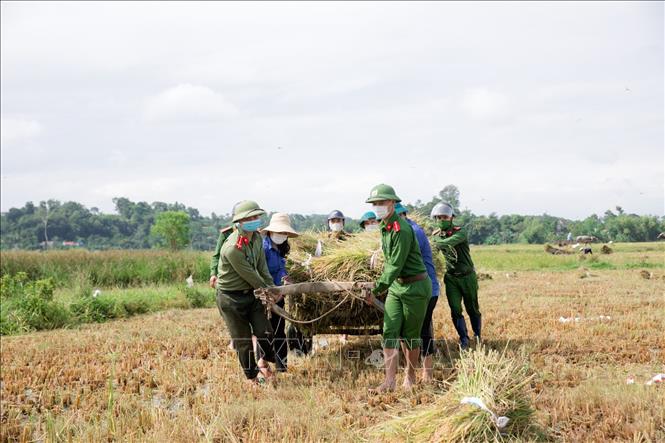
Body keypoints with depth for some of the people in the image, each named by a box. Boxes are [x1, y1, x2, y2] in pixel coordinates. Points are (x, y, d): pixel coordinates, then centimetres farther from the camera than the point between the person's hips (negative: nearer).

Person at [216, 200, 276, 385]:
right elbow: (251, 276, -19)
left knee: (265, 332, 0)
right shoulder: (232, 248, -28)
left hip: (251, 293, 7)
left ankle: (263, 361, 29)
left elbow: (262, 268, 4)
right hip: (231, 298, -7)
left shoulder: (256, 238, -2)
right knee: (243, 341, 2)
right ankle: (252, 378, 18)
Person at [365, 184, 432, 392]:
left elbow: (396, 265, -23)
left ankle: (410, 376, 22)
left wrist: (377, 289, -21)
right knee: (390, 332, -2)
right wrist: (383, 284, 16)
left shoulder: (402, 230, -22)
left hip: (415, 287, -8)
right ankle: (389, 381, -5)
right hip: (396, 285, 8)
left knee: (410, 334, 4)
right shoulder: (385, 227, 7)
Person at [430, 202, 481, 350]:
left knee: (472, 309, 9)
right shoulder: (437, 235, 1)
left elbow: (446, 243, -33)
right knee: (455, 311, -2)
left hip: (467, 276, -3)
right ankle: (463, 339, 13)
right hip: (451, 278, 3)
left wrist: (435, 239, -19)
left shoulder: (461, 232, -17)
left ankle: (478, 336, 30)